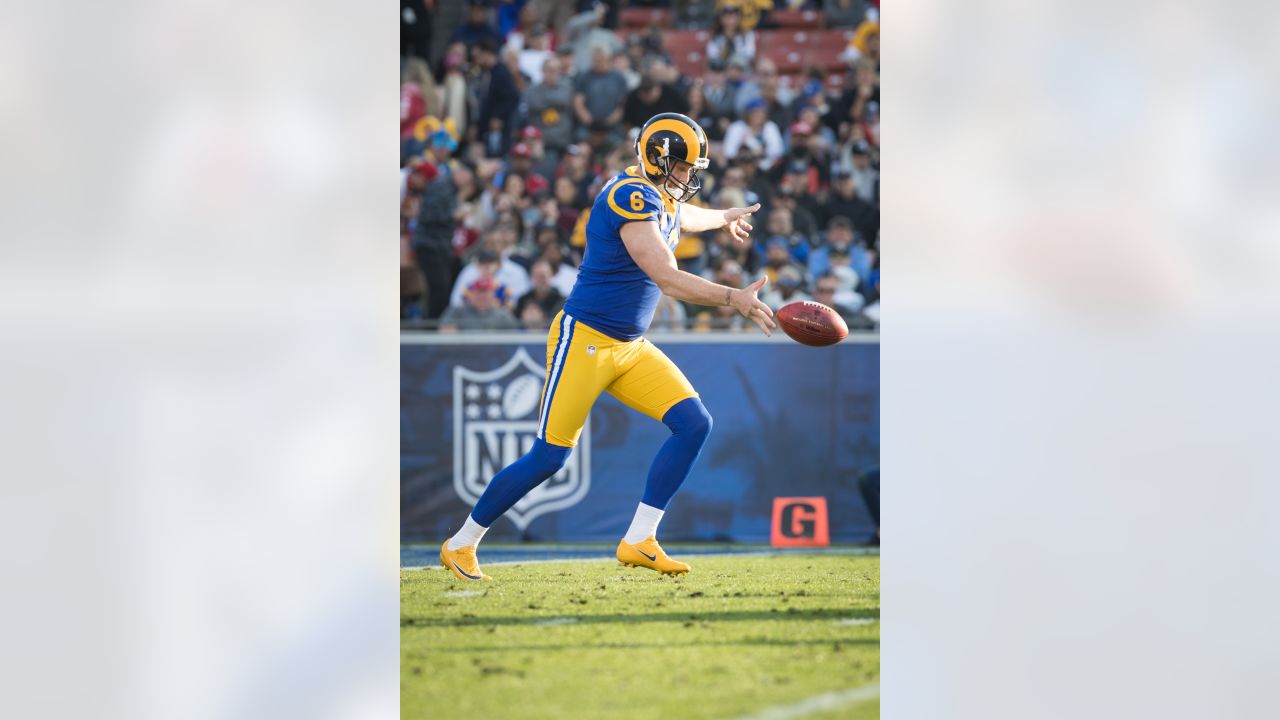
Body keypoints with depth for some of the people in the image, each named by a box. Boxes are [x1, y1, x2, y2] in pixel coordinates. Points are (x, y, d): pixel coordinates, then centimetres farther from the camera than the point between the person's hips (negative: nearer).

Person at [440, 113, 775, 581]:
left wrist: (725, 218, 56)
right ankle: (460, 545, 10)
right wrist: (734, 299, -31)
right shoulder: (631, 199, -21)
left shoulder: (664, 199, 9)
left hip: (630, 348, 9)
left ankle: (639, 541, -3)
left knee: (694, 424, -5)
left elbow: (685, 217, 38)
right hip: (584, 340, -9)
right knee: (549, 457, -7)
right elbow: (668, 280, -28)